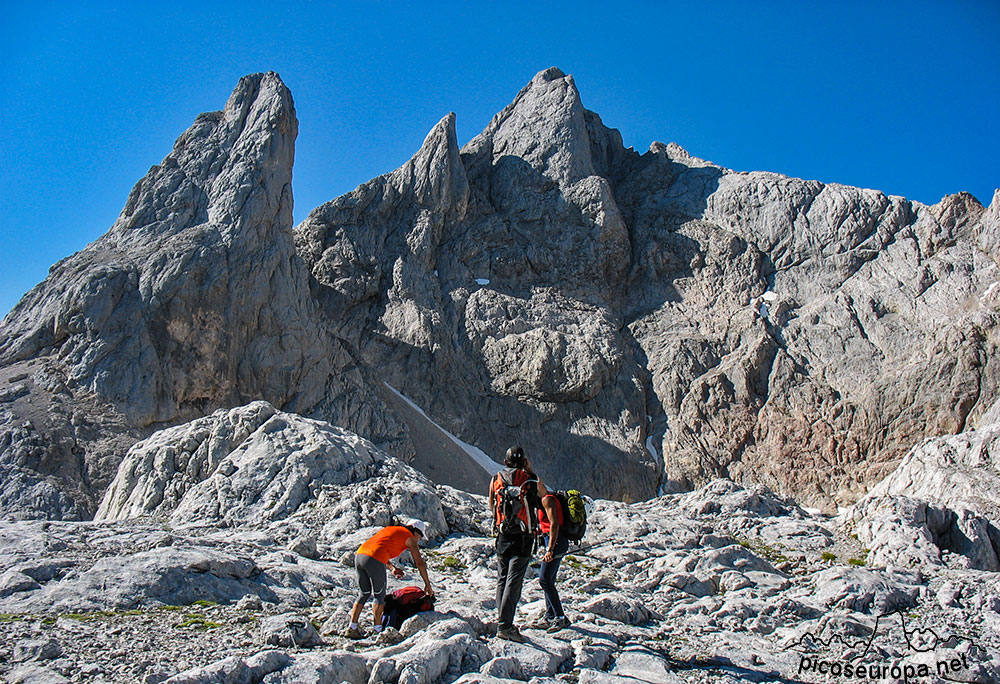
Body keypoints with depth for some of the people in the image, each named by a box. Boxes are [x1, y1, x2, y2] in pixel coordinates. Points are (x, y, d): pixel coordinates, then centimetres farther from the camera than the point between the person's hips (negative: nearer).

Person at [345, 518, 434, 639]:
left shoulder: (390, 529, 31)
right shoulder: (410, 537, 11)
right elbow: (420, 563, 13)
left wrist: (392, 568, 21)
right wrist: (427, 584, 22)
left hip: (359, 555, 7)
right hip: (374, 561, -7)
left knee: (365, 593, 20)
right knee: (380, 595, 11)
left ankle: (352, 628, 19)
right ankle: (378, 631, 14)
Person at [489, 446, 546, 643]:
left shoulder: (495, 480, 3)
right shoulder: (532, 479, -4)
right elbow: (545, 497, 17)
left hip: (502, 537, 3)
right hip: (523, 538, -3)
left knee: (502, 579, 15)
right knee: (514, 581, -4)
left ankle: (502, 622, 21)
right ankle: (505, 626, -9)